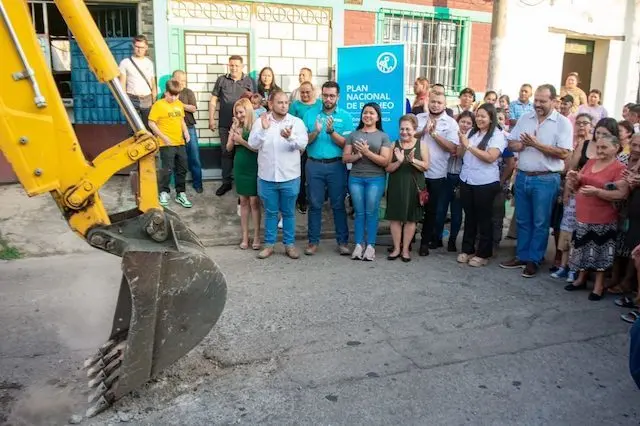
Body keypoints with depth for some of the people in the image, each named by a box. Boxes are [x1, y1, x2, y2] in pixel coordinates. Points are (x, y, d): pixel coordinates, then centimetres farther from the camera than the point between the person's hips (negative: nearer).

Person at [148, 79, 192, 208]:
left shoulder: (180, 104, 9)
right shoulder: (158, 105, -8)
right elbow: (151, 123, -9)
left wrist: (186, 131, 4)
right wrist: (163, 136, -15)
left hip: (180, 143, 6)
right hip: (166, 144, -6)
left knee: (182, 169, 10)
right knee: (167, 169, -3)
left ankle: (180, 194, 21)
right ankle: (164, 193, 13)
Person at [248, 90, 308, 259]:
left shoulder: (297, 122, -1)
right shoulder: (260, 122, 1)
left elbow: (303, 144, -14)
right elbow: (253, 145, -7)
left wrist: (290, 137, -34)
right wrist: (263, 129, -21)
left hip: (290, 177, 0)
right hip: (267, 177, 1)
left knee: (288, 213, 10)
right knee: (270, 212, 11)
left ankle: (289, 244, 21)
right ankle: (269, 244, 22)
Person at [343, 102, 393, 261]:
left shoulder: (383, 136, 3)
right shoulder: (353, 135, 9)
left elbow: (385, 161, -6)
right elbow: (345, 158, 4)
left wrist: (367, 152, -16)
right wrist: (358, 154, -14)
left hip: (376, 179, -2)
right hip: (355, 178, 2)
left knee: (371, 212, 0)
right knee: (359, 212, 4)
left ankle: (370, 246, 7)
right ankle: (359, 245, 11)